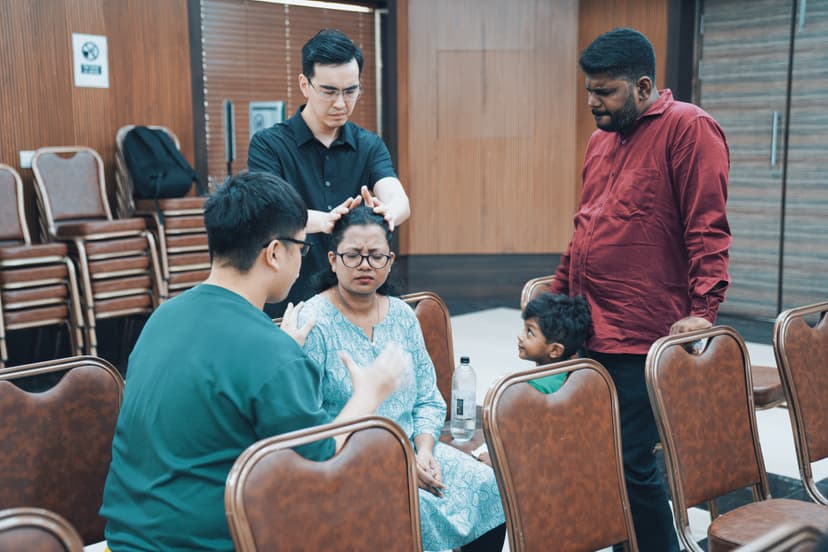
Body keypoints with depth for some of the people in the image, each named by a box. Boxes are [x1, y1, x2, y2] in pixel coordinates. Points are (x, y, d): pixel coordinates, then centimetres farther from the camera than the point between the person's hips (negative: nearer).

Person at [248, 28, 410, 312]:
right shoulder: (268, 144, -5)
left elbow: (399, 199, -13)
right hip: (287, 302, -3)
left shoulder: (370, 146, 4)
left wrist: (387, 213, -37)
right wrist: (324, 220, -40)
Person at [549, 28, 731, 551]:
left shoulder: (688, 128, -6)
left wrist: (702, 310, -19)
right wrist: (557, 291, 23)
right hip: (587, 331, 8)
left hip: (642, 338, -7)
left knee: (630, 463, -4)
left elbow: (708, 229, -12)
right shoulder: (601, 140, 18)